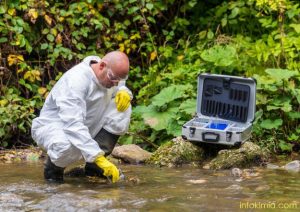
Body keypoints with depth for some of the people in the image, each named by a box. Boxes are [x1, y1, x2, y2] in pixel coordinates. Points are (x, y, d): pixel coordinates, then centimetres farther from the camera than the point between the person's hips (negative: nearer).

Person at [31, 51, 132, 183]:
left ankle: (94, 167, -5)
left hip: (84, 129, 8)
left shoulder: (110, 75, -7)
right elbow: (73, 125, -41)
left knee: (123, 108, -11)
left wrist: (124, 92, -14)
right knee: (68, 145, -43)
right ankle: (53, 168, -5)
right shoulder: (76, 80, -32)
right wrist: (98, 158, -47)